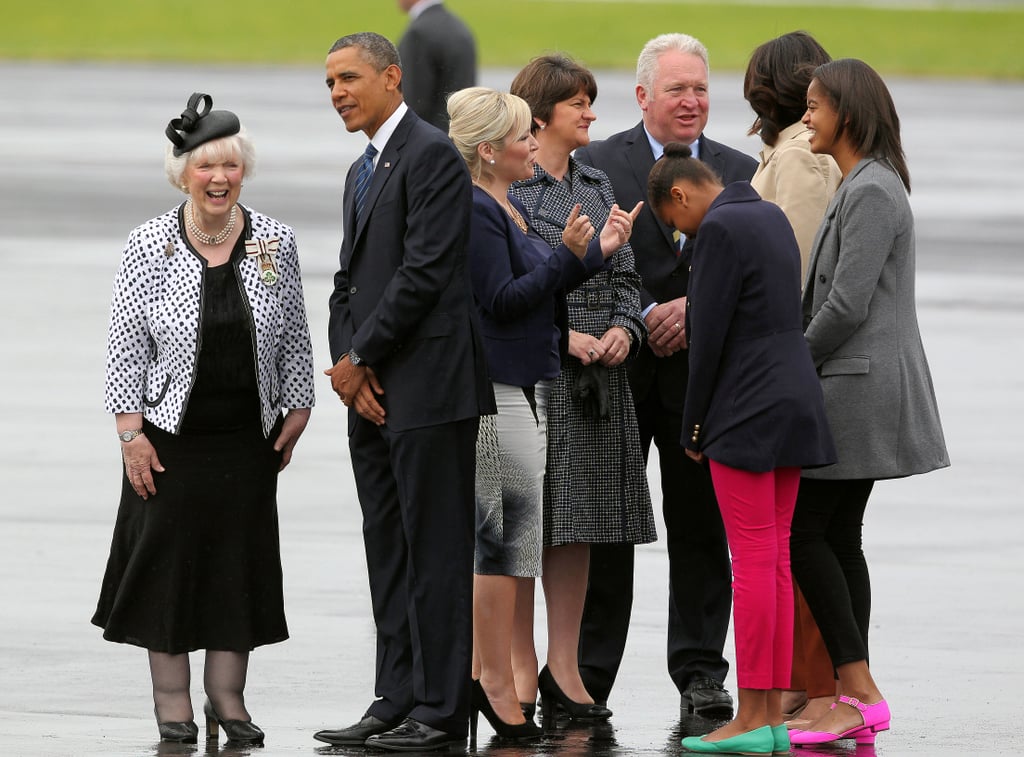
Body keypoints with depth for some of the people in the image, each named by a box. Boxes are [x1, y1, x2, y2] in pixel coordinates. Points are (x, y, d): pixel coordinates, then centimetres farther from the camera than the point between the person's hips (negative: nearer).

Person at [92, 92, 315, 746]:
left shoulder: (275, 243, 0)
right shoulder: (150, 247, -5)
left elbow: (294, 339, 8)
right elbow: (126, 343, -3)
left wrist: (297, 410, 4)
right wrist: (131, 431, -8)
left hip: (248, 439, 2)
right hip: (170, 437, -2)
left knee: (240, 558, 5)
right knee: (168, 557, 2)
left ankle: (228, 694, 15)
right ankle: (172, 699, 11)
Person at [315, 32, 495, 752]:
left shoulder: (433, 155, -9)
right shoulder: (362, 173, 21)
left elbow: (423, 272, -16)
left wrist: (360, 359, -9)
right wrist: (348, 369, 1)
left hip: (428, 387, -9)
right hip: (372, 394, 9)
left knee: (435, 551, -6)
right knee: (388, 553, 10)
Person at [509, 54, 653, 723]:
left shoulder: (597, 184, 15)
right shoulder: (504, 188, -5)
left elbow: (625, 275, 16)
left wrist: (623, 329, -3)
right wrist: (561, 337, -15)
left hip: (596, 376, 6)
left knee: (577, 522, 6)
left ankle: (564, 667, 11)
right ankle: (520, 668, 3)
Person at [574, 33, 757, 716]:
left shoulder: (741, 173, 9)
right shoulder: (597, 165, 2)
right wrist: (642, 316, -15)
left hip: (702, 376, 2)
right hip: (617, 372, -2)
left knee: (702, 531, 4)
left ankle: (701, 676, 10)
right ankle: (588, 680, 6)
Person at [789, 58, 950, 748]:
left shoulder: (871, 192, -16)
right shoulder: (862, 186, 16)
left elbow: (846, 306, -21)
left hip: (857, 384, -10)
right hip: (859, 387, 10)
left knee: (804, 534, -8)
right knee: (839, 538, 9)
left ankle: (859, 692, -10)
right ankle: (854, 699, 9)